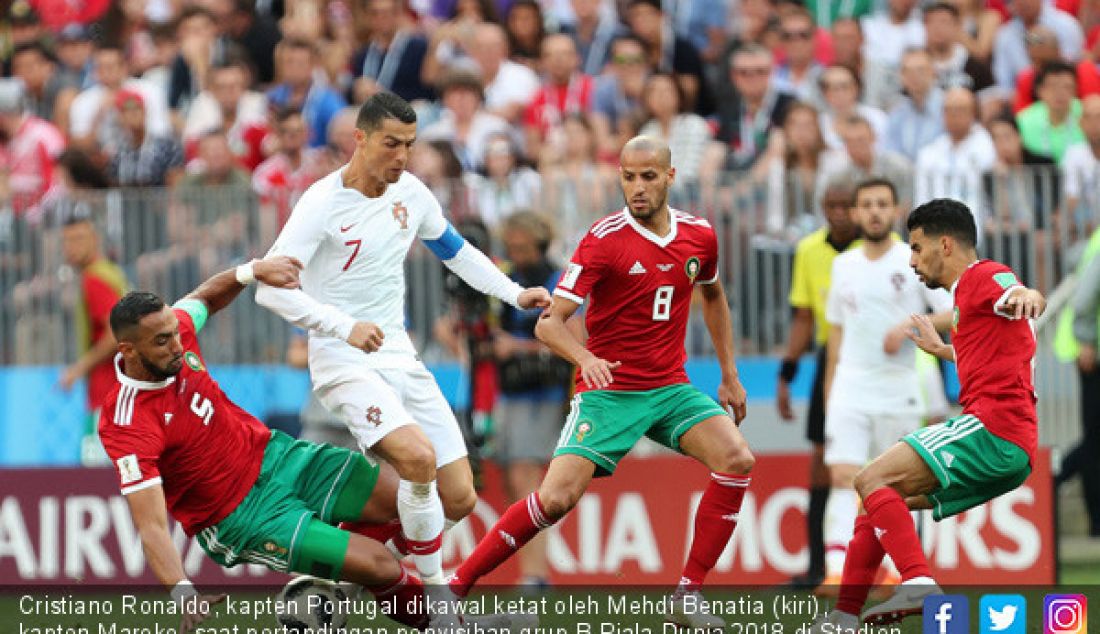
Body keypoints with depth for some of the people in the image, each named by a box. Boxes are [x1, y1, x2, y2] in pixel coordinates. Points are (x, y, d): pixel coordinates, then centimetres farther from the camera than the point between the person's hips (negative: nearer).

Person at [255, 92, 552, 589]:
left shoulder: (410, 193, 6)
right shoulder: (323, 203, -14)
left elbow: (454, 250, 25)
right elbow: (271, 287, -22)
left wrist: (514, 294, 16)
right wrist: (345, 327, -33)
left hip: (400, 358, 7)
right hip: (344, 362, -7)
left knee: (459, 499, -1)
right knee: (419, 457, -31)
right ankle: (434, 586, -14)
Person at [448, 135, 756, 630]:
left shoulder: (698, 236, 2)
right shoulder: (604, 240, -12)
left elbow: (713, 297, 25)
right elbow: (549, 322, -16)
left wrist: (729, 376, 23)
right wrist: (585, 358, -36)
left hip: (671, 388, 4)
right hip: (608, 390, -4)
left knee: (737, 460, -19)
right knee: (557, 497, -19)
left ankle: (689, 594, -9)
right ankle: (456, 585, -6)